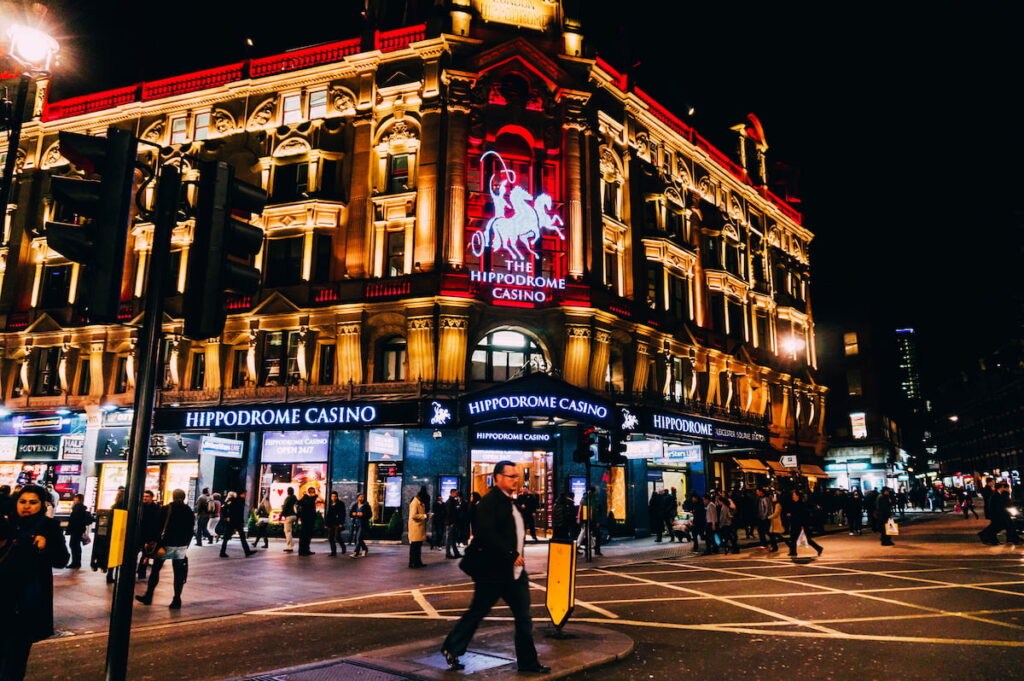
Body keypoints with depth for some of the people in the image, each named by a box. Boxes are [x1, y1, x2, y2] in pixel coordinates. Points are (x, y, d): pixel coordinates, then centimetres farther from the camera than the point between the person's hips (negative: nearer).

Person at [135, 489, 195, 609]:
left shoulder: (165, 509, -4)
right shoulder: (189, 512, 6)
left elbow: (159, 527, -6)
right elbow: (191, 530, 8)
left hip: (167, 544, -2)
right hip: (181, 546, 3)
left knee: (155, 570, 11)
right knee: (179, 573, 3)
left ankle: (148, 597, 16)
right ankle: (176, 600, 1)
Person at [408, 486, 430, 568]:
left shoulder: (420, 503, 15)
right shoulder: (415, 503, -14)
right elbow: (413, 515, -24)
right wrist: (424, 516, -21)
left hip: (420, 528, 10)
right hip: (415, 528, -10)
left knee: (418, 546, 13)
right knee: (414, 546, -5)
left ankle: (418, 562, 20)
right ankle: (412, 563, 1)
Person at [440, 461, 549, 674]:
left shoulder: (511, 502, 13)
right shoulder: (490, 501, -15)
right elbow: (487, 534, -25)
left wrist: (519, 555, 4)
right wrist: (512, 555, -22)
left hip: (514, 571, 8)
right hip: (492, 571, -8)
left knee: (523, 618, 9)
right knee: (476, 613, 7)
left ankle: (528, 662, 19)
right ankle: (451, 649, 26)